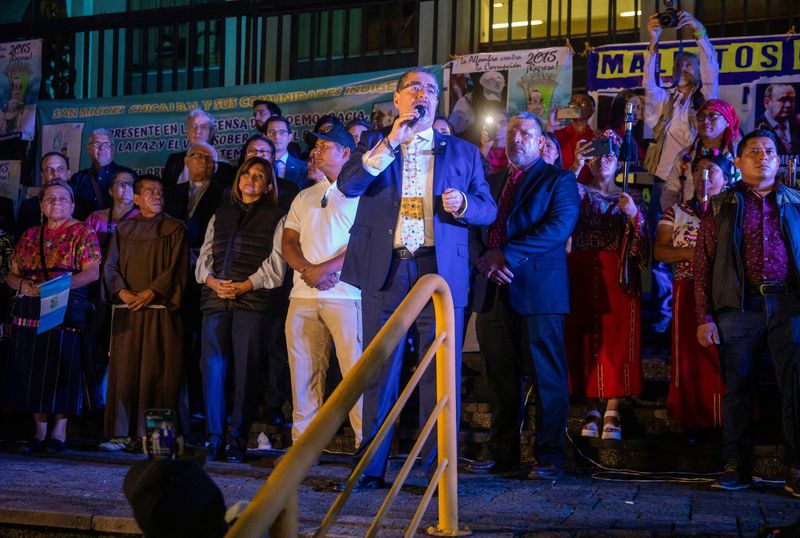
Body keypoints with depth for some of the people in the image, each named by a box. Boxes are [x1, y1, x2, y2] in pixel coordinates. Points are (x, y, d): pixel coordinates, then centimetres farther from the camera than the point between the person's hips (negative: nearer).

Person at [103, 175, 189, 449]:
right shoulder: (123, 230, 16)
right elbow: (110, 266, 9)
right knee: (125, 369, -1)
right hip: (127, 310, 3)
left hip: (160, 310, -3)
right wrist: (123, 292, -9)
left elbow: (176, 268, -3)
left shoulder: (175, 229, 8)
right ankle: (122, 432, 2)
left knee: (154, 372, -7)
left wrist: (151, 292, -15)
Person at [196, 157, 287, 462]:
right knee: (212, 367, -5)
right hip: (216, 300, 4)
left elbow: (276, 264, -1)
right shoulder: (220, 216, 23)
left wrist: (244, 285, -11)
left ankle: (238, 440, -2)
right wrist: (212, 281, -3)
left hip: (253, 301, -4)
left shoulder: (276, 219, 9)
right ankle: (214, 439, 0)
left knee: (246, 371, -6)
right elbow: (204, 256, 18)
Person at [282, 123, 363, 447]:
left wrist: (326, 269, -13)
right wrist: (307, 270, -6)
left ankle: (366, 442, -5)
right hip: (303, 295, 6)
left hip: (345, 295, -5)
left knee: (355, 368, -9)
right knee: (303, 370, 4)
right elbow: (289, 243, 15)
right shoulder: (304, 198, 22)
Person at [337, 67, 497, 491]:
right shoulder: (374, 144, 15)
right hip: (385, 270, 0)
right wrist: (391, 141, -8)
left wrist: (463, 204, -10)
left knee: (439, 374, -2)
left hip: (440, 271, 0)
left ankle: (438, 467, 4)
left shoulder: (462, 153, 15)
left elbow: (489, 209, 12)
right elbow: (348, 185, -3)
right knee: (380, 372, 3)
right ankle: (371, 466, 10)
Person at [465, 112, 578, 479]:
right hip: (494, 291, 5)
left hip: (537, 291, -5)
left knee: (547, 377, -2)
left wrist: (507, 255, -17)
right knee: (500, 377, 9)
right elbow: (475, 229, 14)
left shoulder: (558, 181, 3)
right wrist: (486, 257, -9)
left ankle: (550, 456, 4)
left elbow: (560, 226, -13)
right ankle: (502, 452, 17)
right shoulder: (492, 182, 20)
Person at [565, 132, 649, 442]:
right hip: (583, 275, 0)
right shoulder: (579, 192, 12)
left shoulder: (631, 197, 13)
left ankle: (612, 413, -3)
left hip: (618, 276, 0)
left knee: (616, 338, -5)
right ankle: (592, 411, 4)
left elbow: (644, 243, 2)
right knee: (586, 336, -3)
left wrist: (635, 215, -14)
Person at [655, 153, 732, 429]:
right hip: (688, 298, 1)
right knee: (691, 359, -2)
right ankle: (694, 420, 5)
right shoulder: (677, 212, 13)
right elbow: (659, 252, 5)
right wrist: (692, 252, -10)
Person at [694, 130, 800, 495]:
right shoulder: (721, 206, 10)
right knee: (738, 387, 3)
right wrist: (704, 317, -2)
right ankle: (737, 468, 10)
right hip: (739, 305, 0)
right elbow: (703, 263, 6)